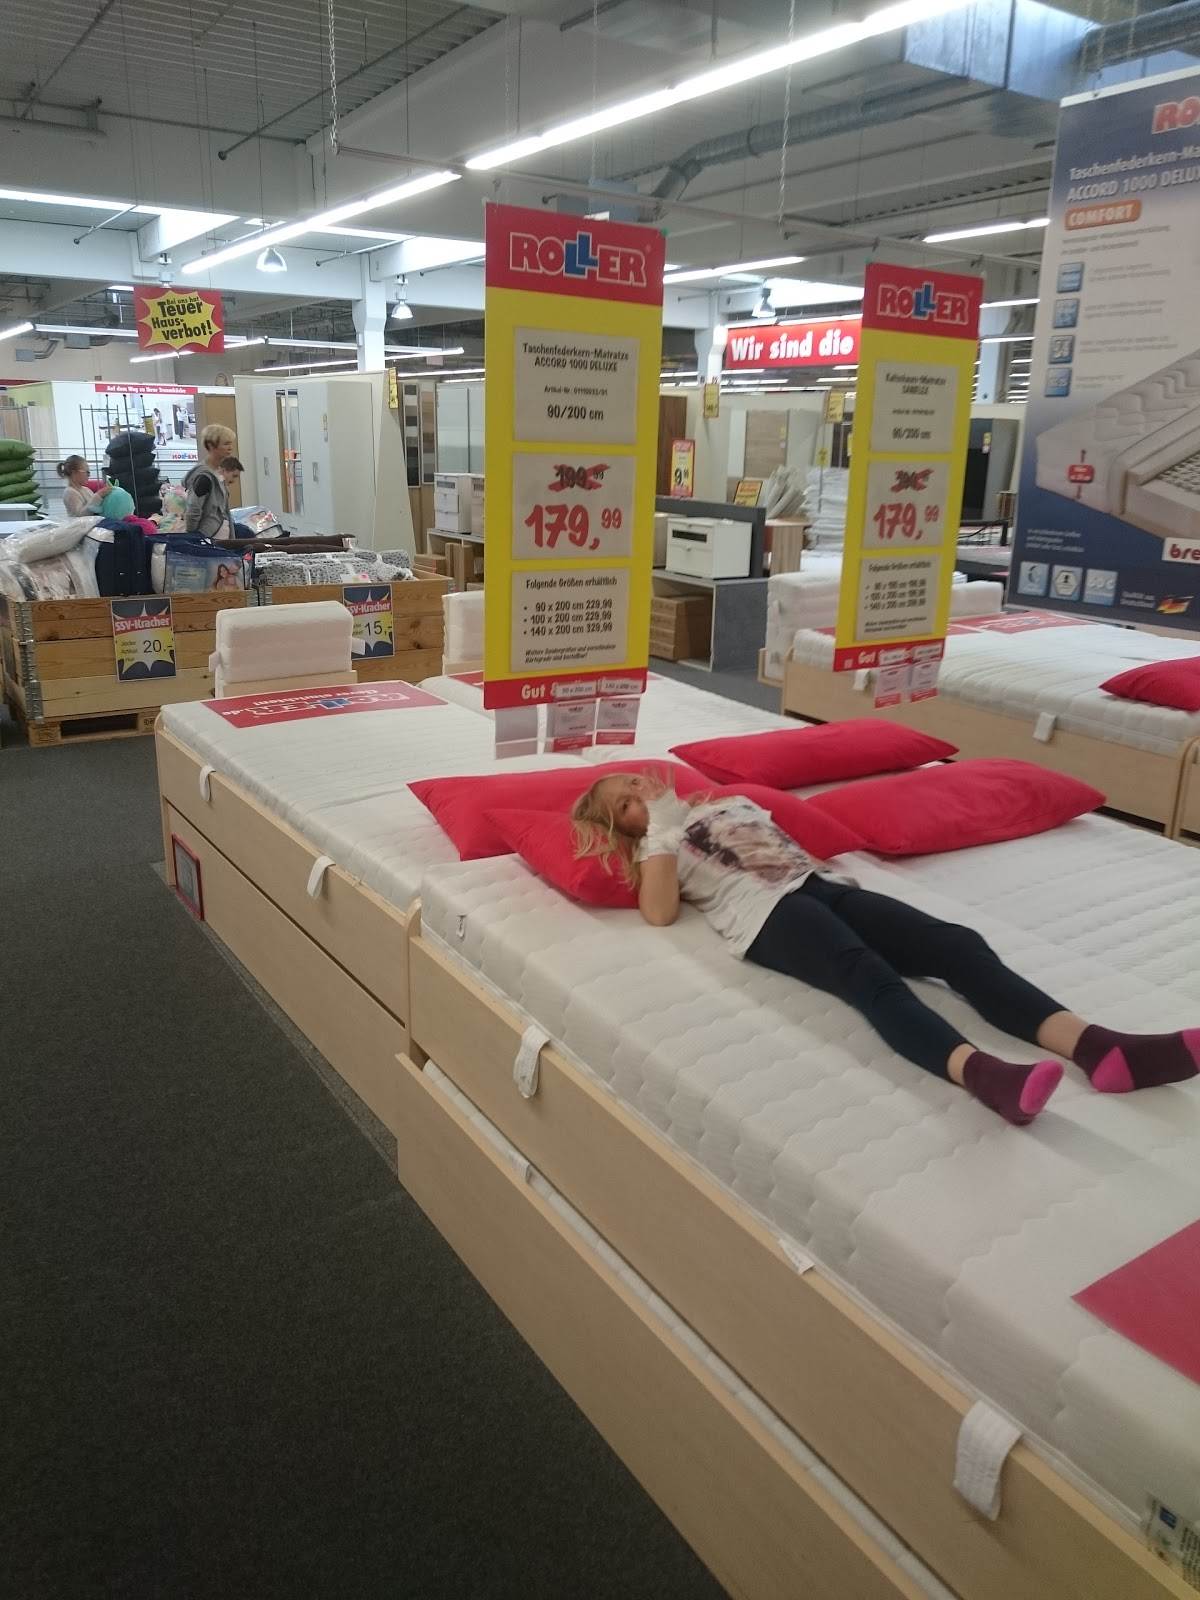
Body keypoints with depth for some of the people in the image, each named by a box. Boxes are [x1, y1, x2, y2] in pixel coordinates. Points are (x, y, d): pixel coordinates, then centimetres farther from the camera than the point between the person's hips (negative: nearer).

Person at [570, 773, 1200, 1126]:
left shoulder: (727, 803, 35)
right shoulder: (655, 844, 17)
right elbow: (660, 912, -4)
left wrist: (829, 859, 16)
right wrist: (660, 828, 0)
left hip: (822, 885, 6)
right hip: (769, 914, -6)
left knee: (958, 944, -19)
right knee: (869, 975, -38)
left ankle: (1098, 1047, -36)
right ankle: (983, 1073, -64)